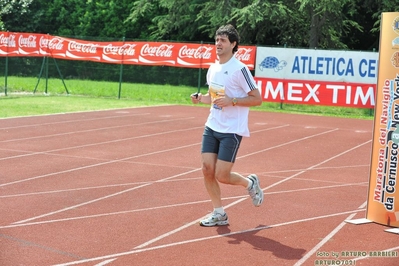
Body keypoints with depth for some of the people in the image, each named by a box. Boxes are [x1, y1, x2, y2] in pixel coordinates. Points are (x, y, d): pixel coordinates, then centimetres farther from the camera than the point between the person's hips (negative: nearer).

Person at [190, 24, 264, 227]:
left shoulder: (239, 69, -14)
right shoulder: (212, 69, 8)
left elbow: (257, 99, -12)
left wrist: (232, 101, -24)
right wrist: (201, 98, 2)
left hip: (232, 130, -7)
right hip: (212, 127, 7)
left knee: (221, 175, -7)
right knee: (207, 169, 0)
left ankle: (250, 183, 25)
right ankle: (219, 214, 14)